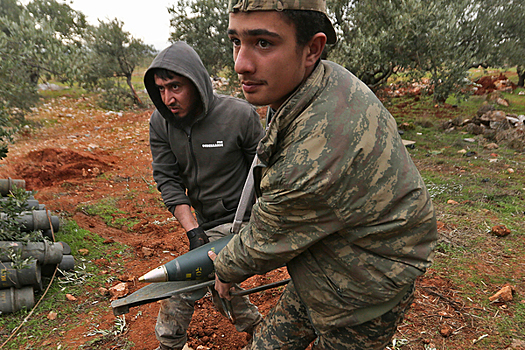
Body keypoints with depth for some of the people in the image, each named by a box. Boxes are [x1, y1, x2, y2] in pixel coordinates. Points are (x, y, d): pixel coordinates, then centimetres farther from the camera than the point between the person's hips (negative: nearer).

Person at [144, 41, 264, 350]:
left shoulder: (240, 115, -21)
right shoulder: (160, 123, -7)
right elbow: (168, 179, -7)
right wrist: (193, 230, -16)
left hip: (238, 220, -6)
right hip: (204, 221, 7)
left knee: (181, 291, -7)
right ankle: (253, 324, 50)